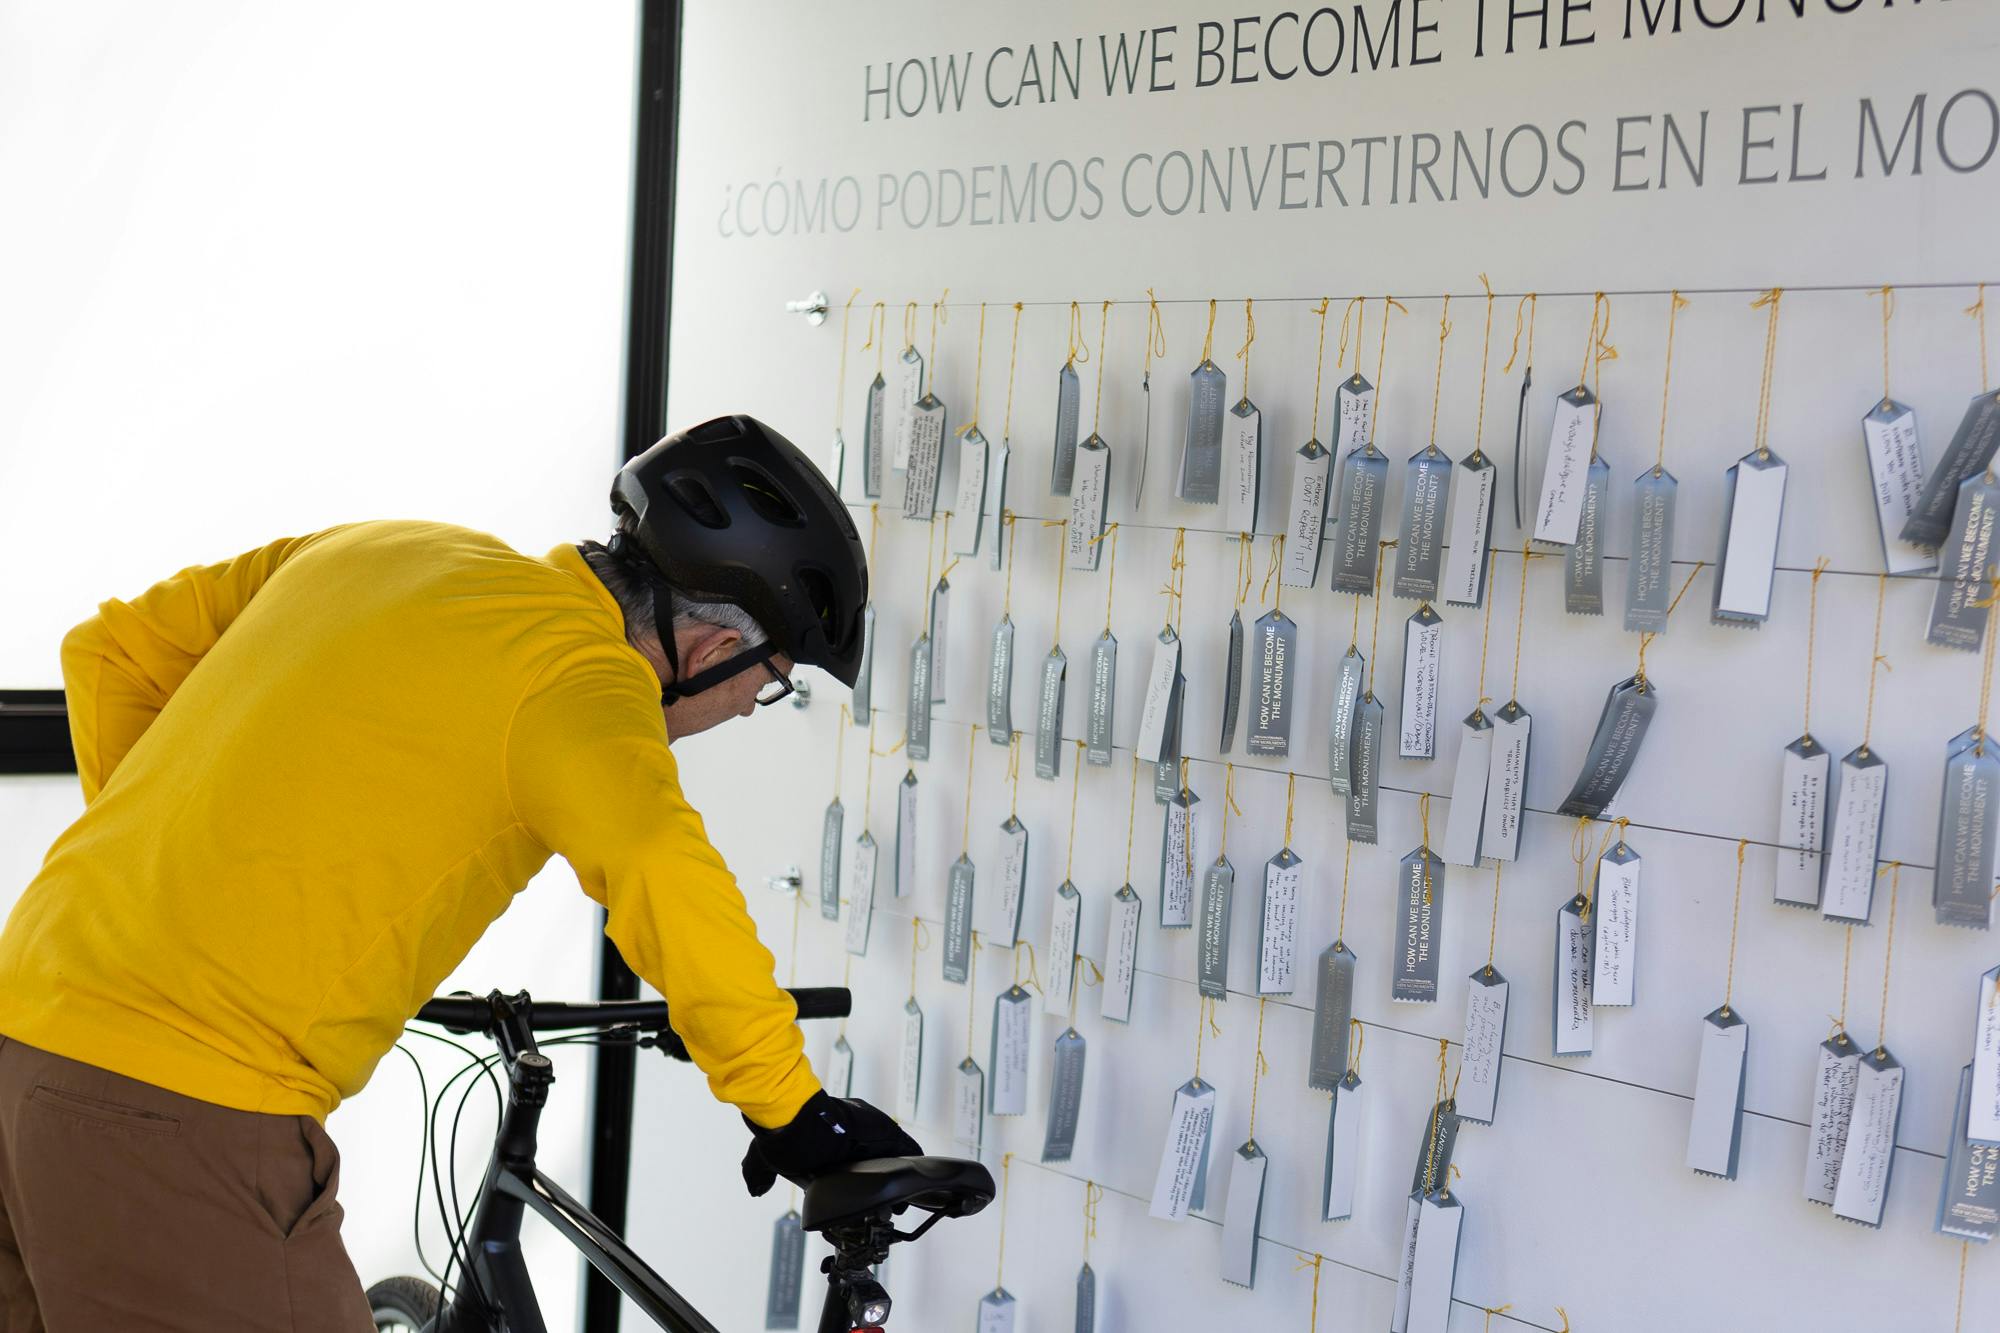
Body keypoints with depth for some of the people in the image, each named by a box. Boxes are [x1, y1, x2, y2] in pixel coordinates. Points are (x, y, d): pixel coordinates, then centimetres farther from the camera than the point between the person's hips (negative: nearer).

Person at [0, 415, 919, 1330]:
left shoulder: (379, 551, 12)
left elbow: (109, 650, 20)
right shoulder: (578, 676, -11)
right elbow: (664, 875, -29)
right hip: (185, 1110, -9)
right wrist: (788, 1108, -19)